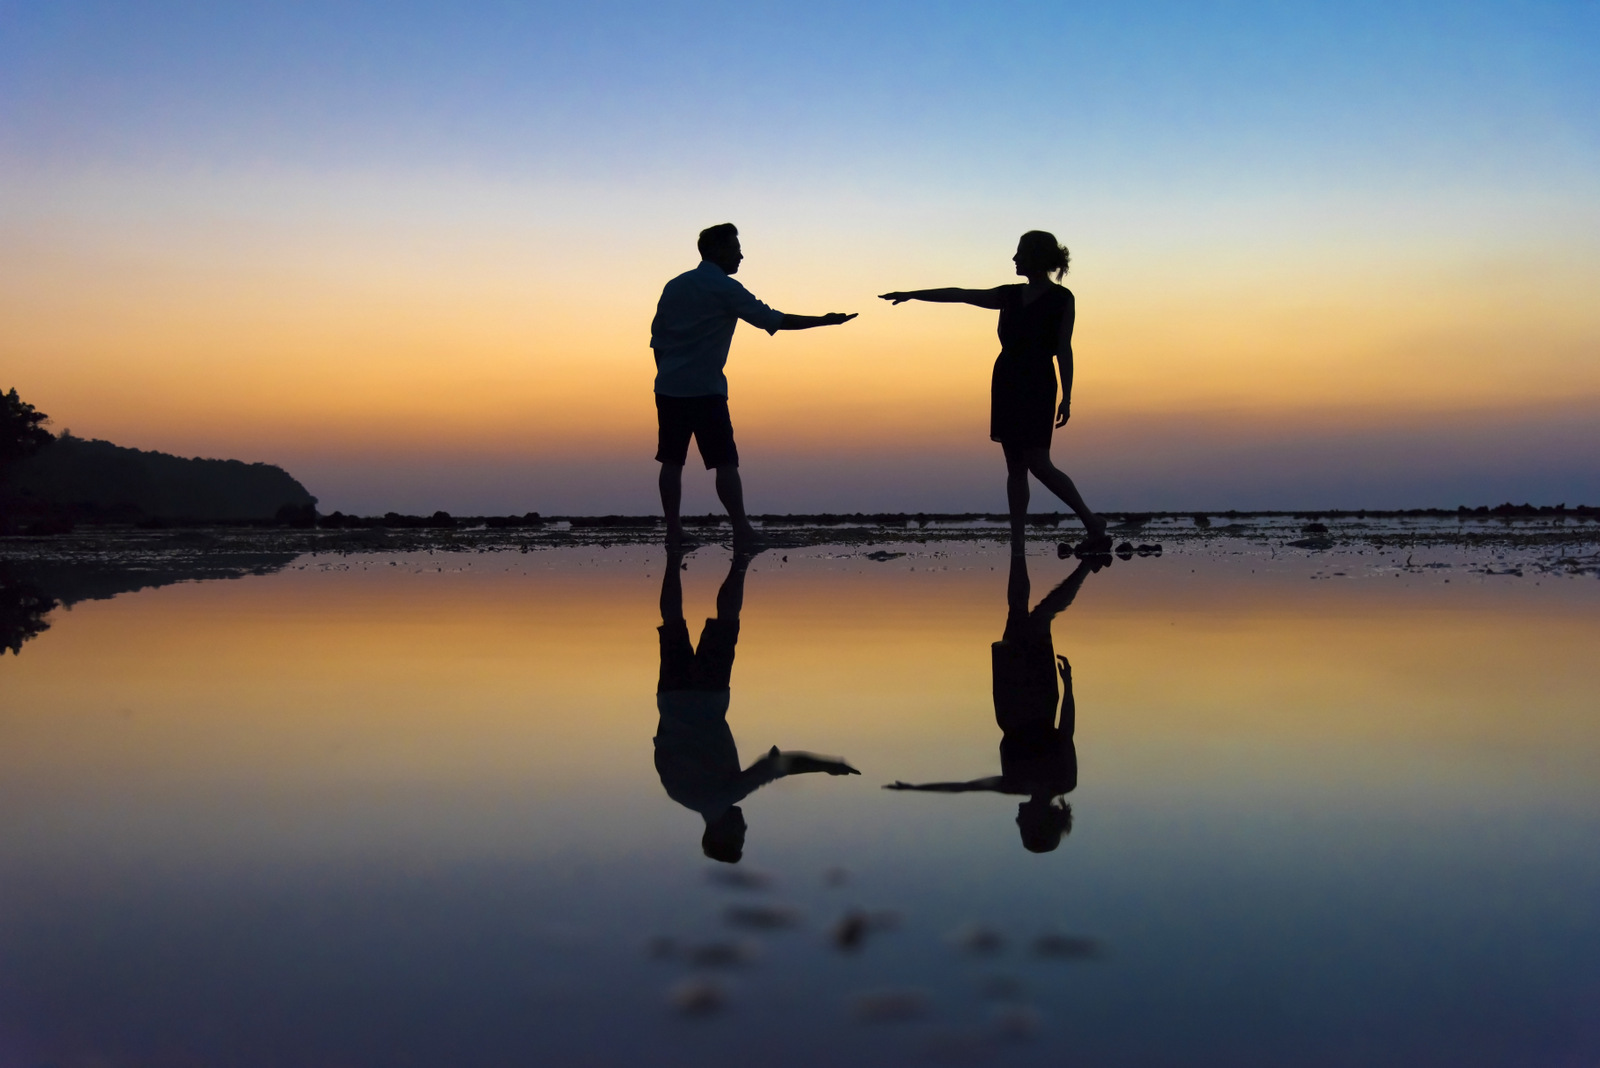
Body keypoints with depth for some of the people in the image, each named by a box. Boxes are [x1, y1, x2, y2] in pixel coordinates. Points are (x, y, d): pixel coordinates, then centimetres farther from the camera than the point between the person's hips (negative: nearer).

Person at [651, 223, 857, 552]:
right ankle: (742, 532, -5)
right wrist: (823, 321, -3)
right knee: (725, 463, -4)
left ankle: (673, 533, 6)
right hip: (705, 389, -6)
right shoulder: (725, 288, -5)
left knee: (672, 461, 6)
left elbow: (657, 338, 16)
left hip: (668, 388, 6)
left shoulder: (674, 286, 14)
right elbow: (774, 320, -8)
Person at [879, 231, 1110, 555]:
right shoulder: (1011, 295, 13)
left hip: (1037, 385, -6)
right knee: (1015, 465, 4)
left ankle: (1093, 523, 2)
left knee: (1038, 464, -12)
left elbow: (1064, 349, -7)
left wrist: (1067, 397, -12)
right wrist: (911, 295, 16)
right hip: (1006, 382, 6)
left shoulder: (1061, 298, -2)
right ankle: (1017, 543, 4)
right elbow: (960, 295, 15)